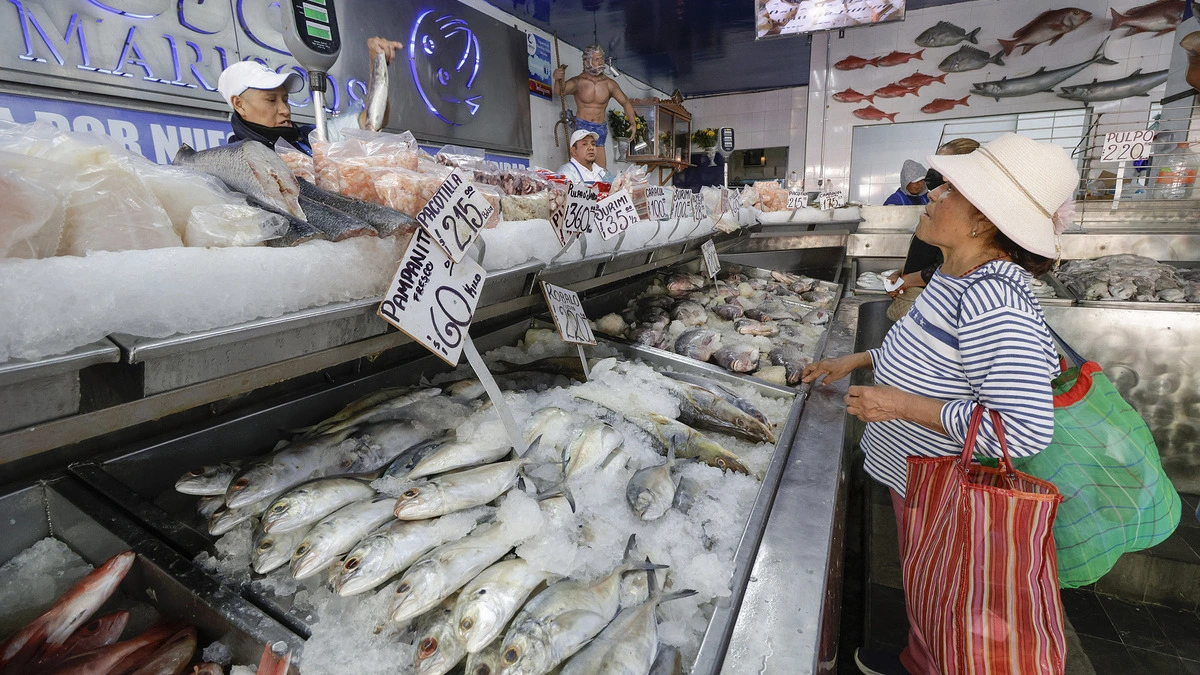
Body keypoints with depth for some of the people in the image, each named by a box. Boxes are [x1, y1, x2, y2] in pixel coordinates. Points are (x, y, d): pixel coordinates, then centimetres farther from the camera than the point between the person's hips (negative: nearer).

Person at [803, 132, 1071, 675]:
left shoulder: (992, 301, -33)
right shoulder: (956, 278, -1)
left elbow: (1025, 430, -36)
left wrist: (903, 405, -30)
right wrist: (856, 361, 8)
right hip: (915, 474, 10)